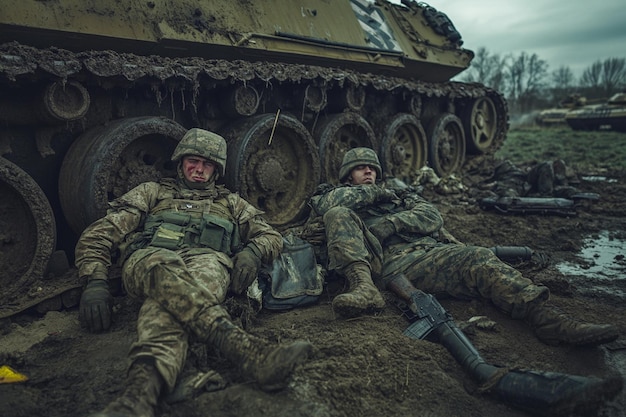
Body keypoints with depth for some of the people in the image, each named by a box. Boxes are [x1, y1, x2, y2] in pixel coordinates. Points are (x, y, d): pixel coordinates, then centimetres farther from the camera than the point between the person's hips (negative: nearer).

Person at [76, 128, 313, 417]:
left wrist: (251, 251, -1)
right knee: (166, 271, -40)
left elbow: (271, 236, 25)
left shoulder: (230, 202, 34)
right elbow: (99, 235, 20)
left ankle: (142, 389, -63)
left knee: (171, 301, -38)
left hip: (207, 260, 1)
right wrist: (95, 282, 0)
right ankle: (245, 349, -59)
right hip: (148, 259, 0)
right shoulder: (153, 192, 30)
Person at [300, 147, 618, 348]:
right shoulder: (341, 196, 27)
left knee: (478, 259, -23)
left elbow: (431, 216, 14)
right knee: (338, 214, -21)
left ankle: (546, 317, -36)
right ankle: (363, 288, -41)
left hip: (427, 252, 3)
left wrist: (391, 222, -3)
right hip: (387, 263, -2)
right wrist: (371, 193, 9)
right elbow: (327, 203, -1)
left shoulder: (397, 194, 34)